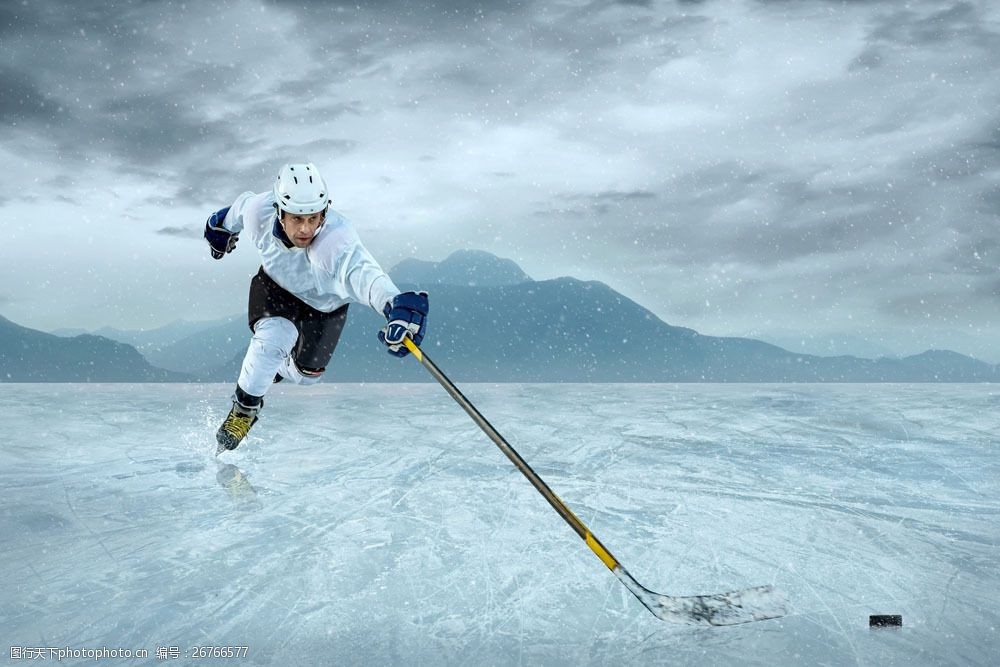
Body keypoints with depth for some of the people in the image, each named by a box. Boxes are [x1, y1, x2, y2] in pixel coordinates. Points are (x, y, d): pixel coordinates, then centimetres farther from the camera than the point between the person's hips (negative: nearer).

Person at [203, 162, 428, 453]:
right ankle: (244, 408, -2)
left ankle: (278, 368, 56)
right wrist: (220, 225, 16)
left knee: (307, 373, 17)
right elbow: (241, 205, -7)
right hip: (276, 284, 1)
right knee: (274, 337, -29)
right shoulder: (258, 212, -33)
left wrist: (396, 305, -89)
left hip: (325, 302, 0)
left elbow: (362, 271, -68)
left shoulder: (337, 240, -47)